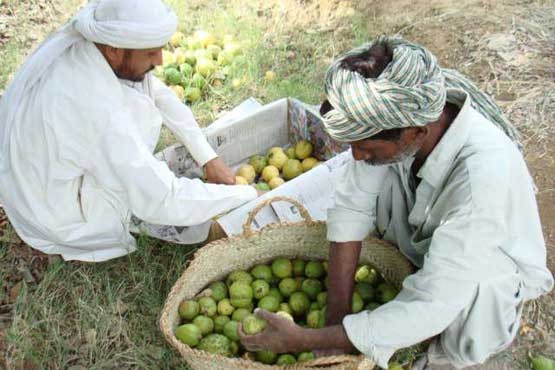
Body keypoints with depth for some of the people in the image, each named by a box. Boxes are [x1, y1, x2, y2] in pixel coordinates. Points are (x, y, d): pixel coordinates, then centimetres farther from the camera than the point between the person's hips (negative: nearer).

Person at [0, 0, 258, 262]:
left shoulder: (78, 41, -13)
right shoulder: (100, 114, -37)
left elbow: (160, 94, -4)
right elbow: (163, 202, -33)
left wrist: (209, 159, -6)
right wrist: (247, 195, -22)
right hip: (56, 219, -7)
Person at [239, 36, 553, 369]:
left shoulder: (484, 177, -42)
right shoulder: (396, 117, -28)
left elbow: (428, 308, -40)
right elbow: (351, 206, -18)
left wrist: (305, 340, -35)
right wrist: (338, 314, -20)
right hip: (423, 242, 4)